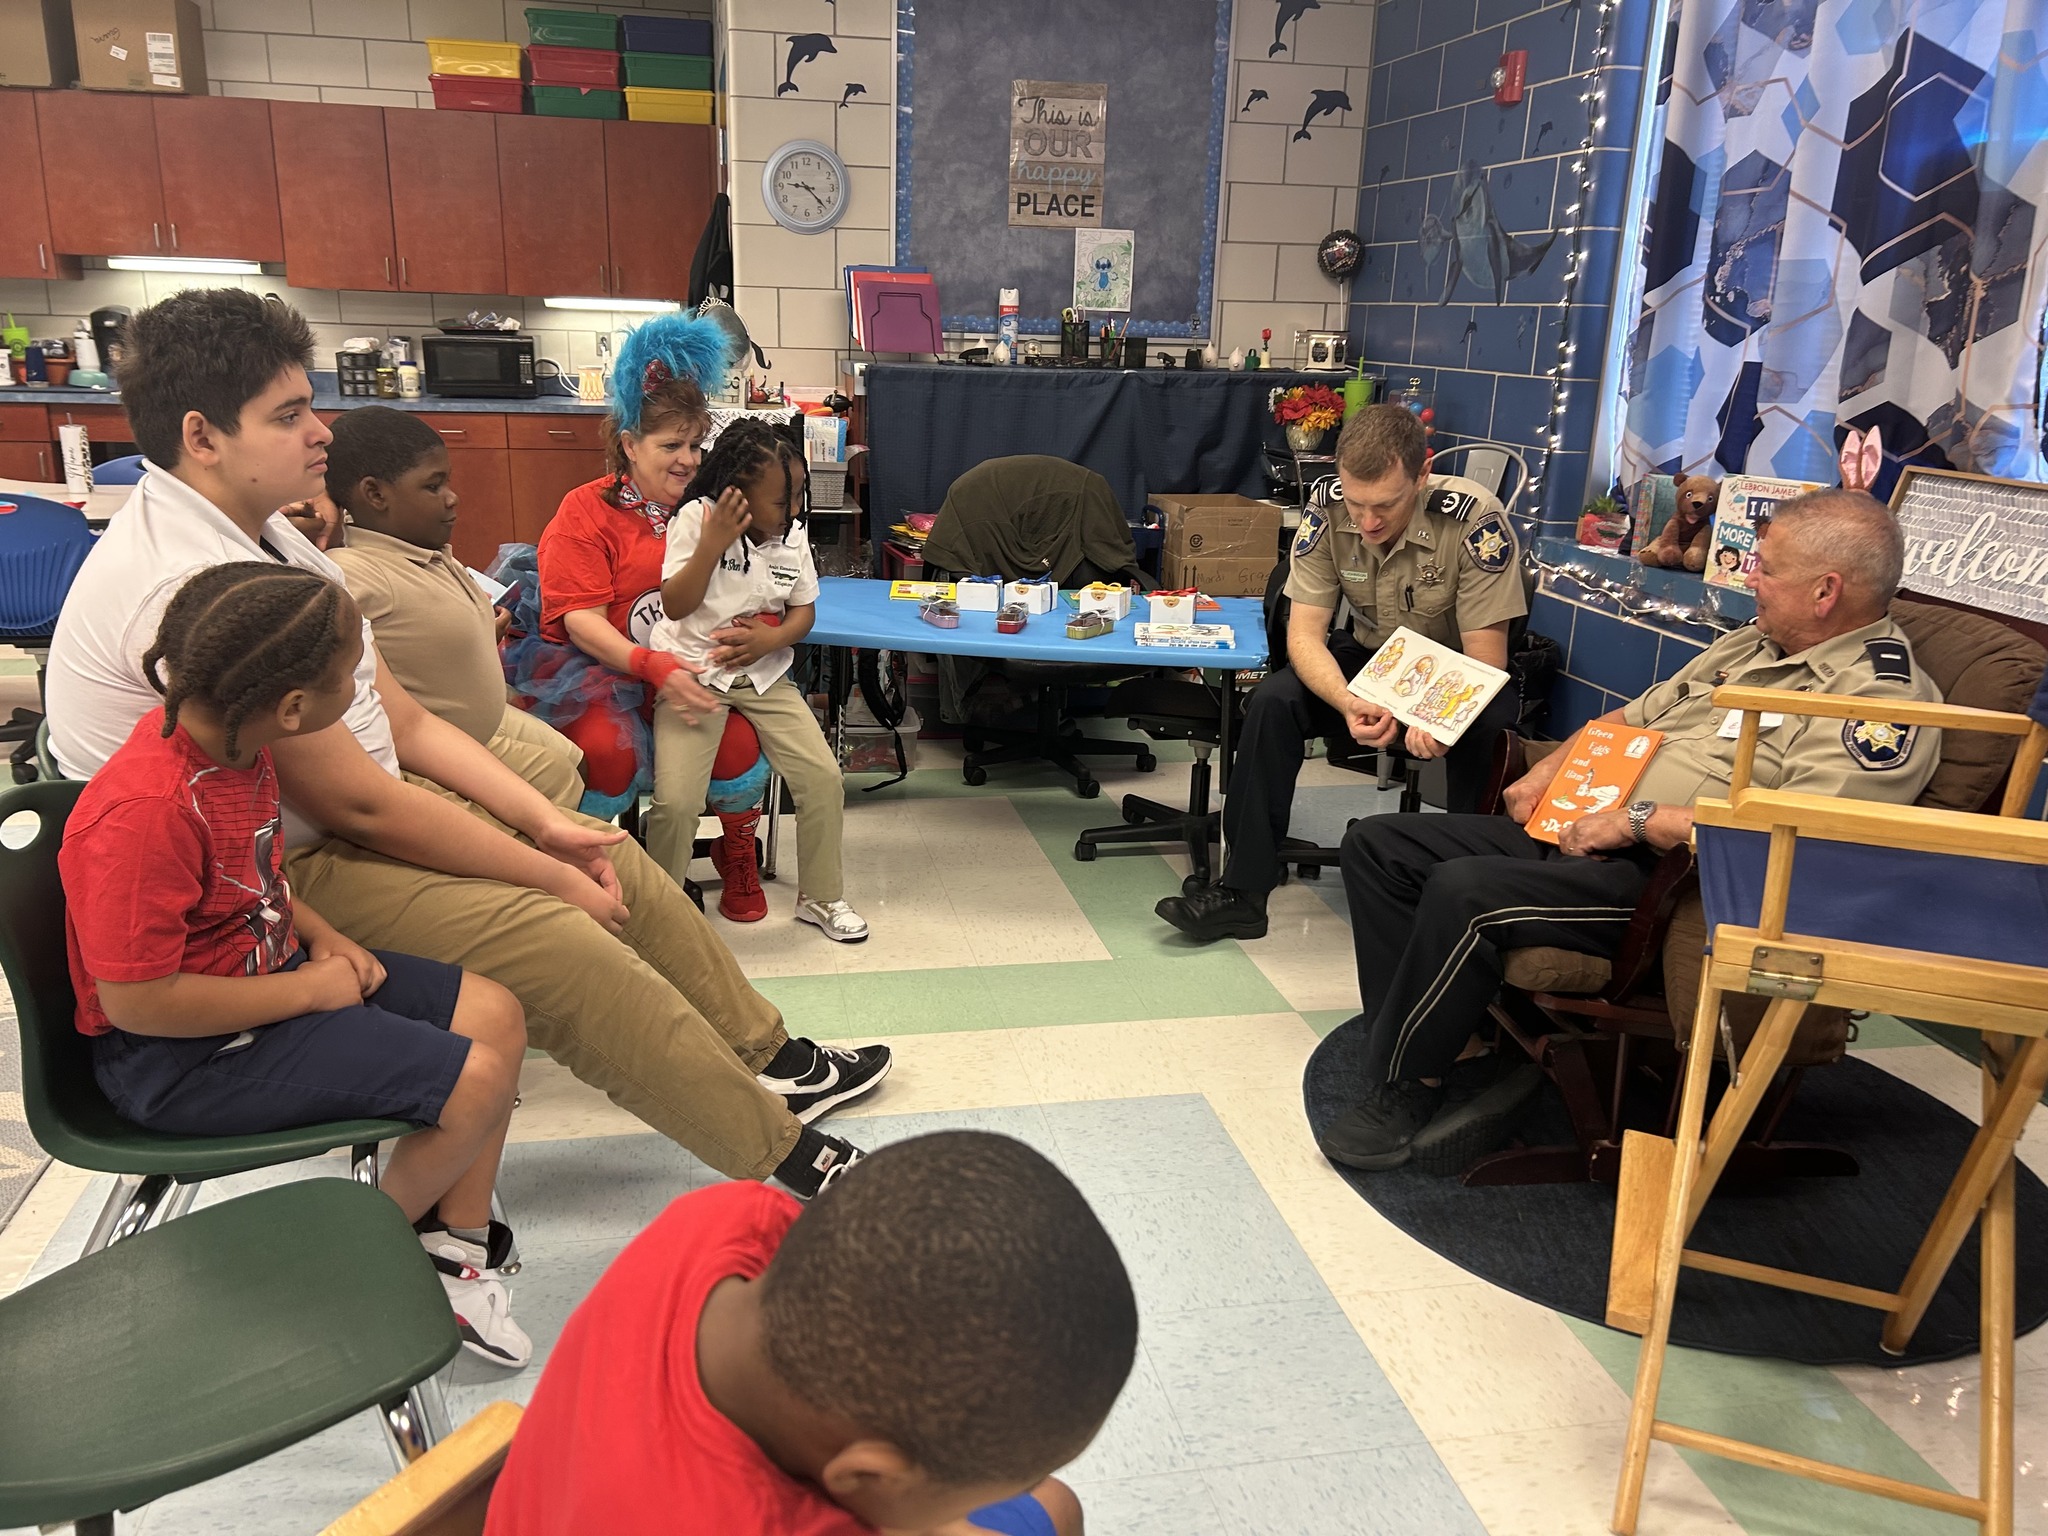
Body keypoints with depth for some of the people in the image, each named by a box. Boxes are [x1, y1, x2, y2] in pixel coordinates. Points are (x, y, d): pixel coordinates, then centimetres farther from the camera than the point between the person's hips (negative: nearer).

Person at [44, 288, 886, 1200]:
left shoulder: (263, 532, 5)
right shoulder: (190, 584, -26)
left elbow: (406, 722, 6)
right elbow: (359, 803, -24)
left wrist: (546, 821, -4)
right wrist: (552, 876, -16)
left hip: (330, 818, 10)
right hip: (271, 883, -9)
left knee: (615, 865, 4)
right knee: (553, 937, -22)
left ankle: (773, 1061, 18)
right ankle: (782, 1158, -9)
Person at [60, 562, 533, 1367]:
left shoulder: (225, 735, -3)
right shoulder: (144, 811, -32)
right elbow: (135, 1000, -28)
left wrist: (321, 936, 1)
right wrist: (310, 990, -19)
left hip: (267, 967, 10)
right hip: (182, 1057, -9)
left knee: (496, 1014, 4)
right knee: (477, 1080, -17)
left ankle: (456, 1253, 14)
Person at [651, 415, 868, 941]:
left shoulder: (794, 535, 1)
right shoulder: (696, 519, -12)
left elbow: (804, 610, 8)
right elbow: (675, 606, -14)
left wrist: (773, 638, -13)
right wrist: (713, 543, -26)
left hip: (764, 676, 4)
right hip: (693, 673, -4)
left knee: (825, 778, -6)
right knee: (676, 801, -19)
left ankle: (821, 897, 15)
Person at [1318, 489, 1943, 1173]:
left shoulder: (1885, 700, -10)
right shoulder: (1749, 644, 19)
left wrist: (1640, 820, -20)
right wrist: (1552, 768, 10)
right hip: (1575, 833, 10)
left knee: (1464, 890, -32)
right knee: (1376, 843, 0)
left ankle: (1398, 1102, -12)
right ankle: (1425, 1052, -7)